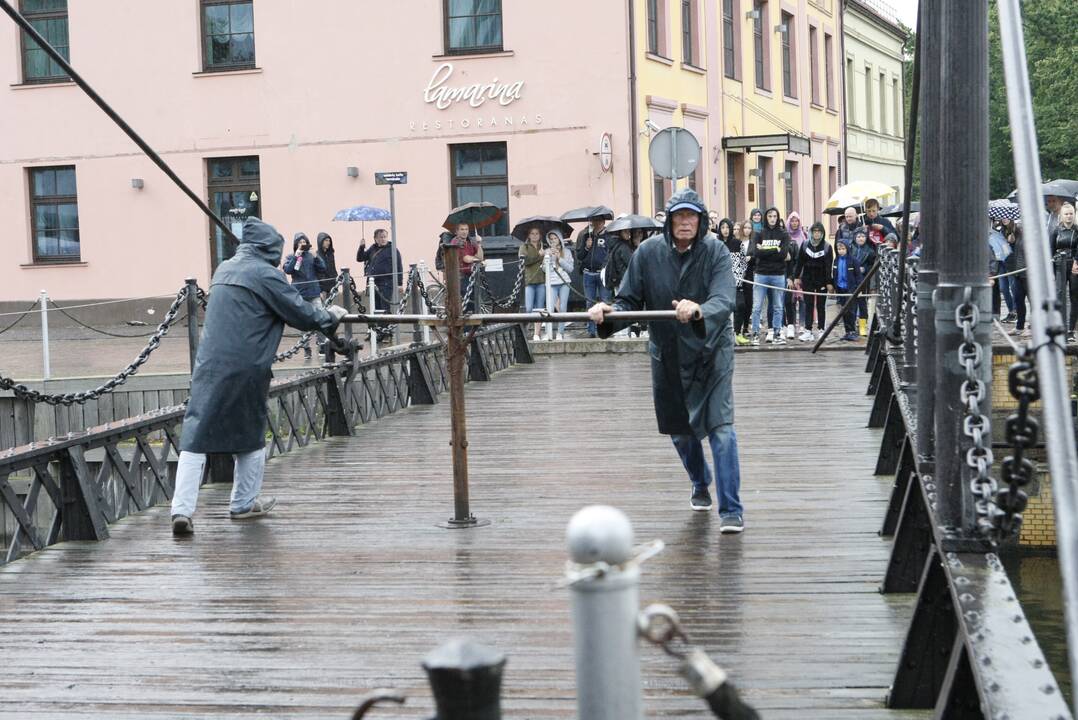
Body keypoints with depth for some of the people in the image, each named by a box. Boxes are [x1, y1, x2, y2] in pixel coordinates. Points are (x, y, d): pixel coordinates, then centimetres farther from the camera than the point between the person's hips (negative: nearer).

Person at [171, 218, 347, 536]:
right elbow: (300, 313, -5)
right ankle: (244, 503, 25)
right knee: (250, 436, 15)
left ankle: (182, 509, -14)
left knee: (195, 435, -2)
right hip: (245, 369, -4)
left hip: (209, 365, 5)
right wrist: (330, 317, 14)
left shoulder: (223, 270, 16)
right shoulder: (265, 274, -6)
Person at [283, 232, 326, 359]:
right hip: (300, 295, 0)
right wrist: (296, 257, -16)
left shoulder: (312, 255, 8)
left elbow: (323, 270, 0)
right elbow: (287, 270, -11)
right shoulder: (290, 257, 6)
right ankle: (306, 349, 11)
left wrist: (316, 258, -14)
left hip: (314, 294, 0)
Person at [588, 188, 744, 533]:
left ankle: (731, 510, -7)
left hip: (711, 350, -4)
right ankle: (700, 485, 47)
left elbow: (724, 301, -29)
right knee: (679, 430, 18)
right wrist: (608, 312, -28)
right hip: (667, 353, 4)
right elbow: (629, 300, -6)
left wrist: (699, 311, -51)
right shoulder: (649, 252, -7)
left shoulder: (716, 251, -15)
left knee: (720, 427, -14)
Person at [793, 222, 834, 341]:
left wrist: (829, 282, -9)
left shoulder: (827, 247, -3)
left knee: (820, 306, 4)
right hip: (807, 280, 1)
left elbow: (829, 266, -6)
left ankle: (821, 330, 12)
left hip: (822, 281, -1)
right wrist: (796, 277, 1)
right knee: (808, 305, -1)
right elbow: (799, 262, 5)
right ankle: (808, 331, -4)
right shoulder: (804, 245, 2)